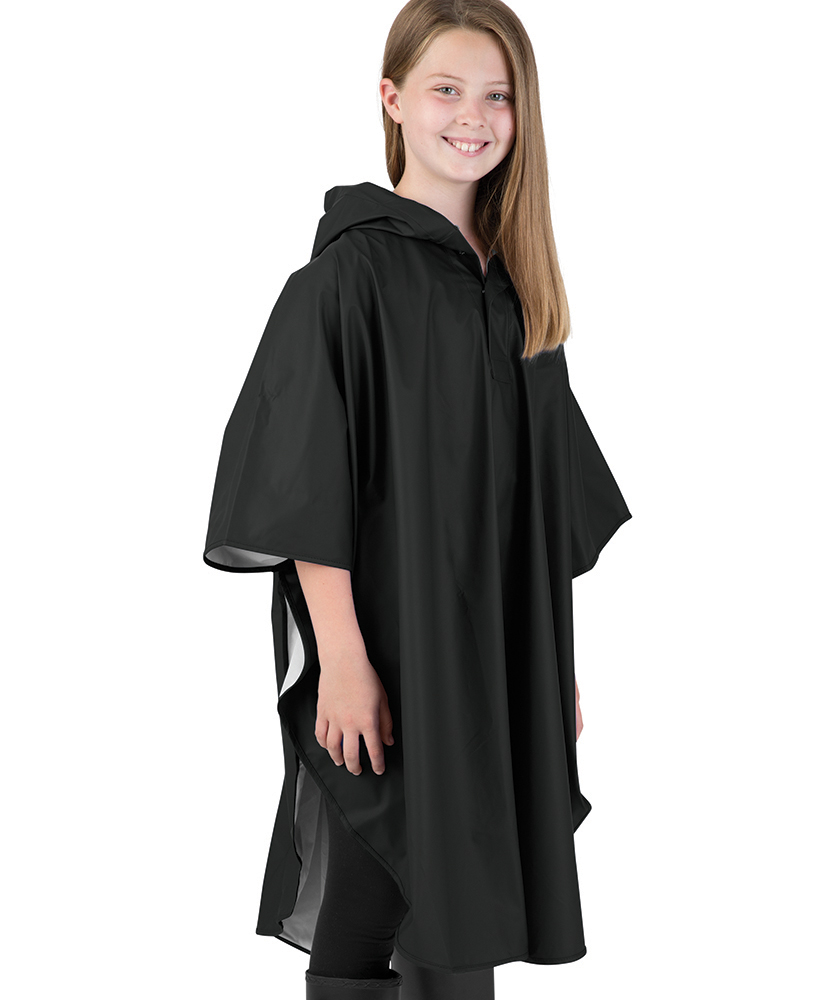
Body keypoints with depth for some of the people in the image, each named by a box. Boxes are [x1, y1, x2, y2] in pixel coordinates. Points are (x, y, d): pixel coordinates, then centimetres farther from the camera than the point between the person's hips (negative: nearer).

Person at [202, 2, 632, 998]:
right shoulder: (353, 270, -9)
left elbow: (538, 506, 14)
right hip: (390, 652, -6)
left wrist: (558, 663, 13)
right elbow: (308, 480, -14)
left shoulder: (515, 282, 11)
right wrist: (341, 660, -19)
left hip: (497, 661, 7)